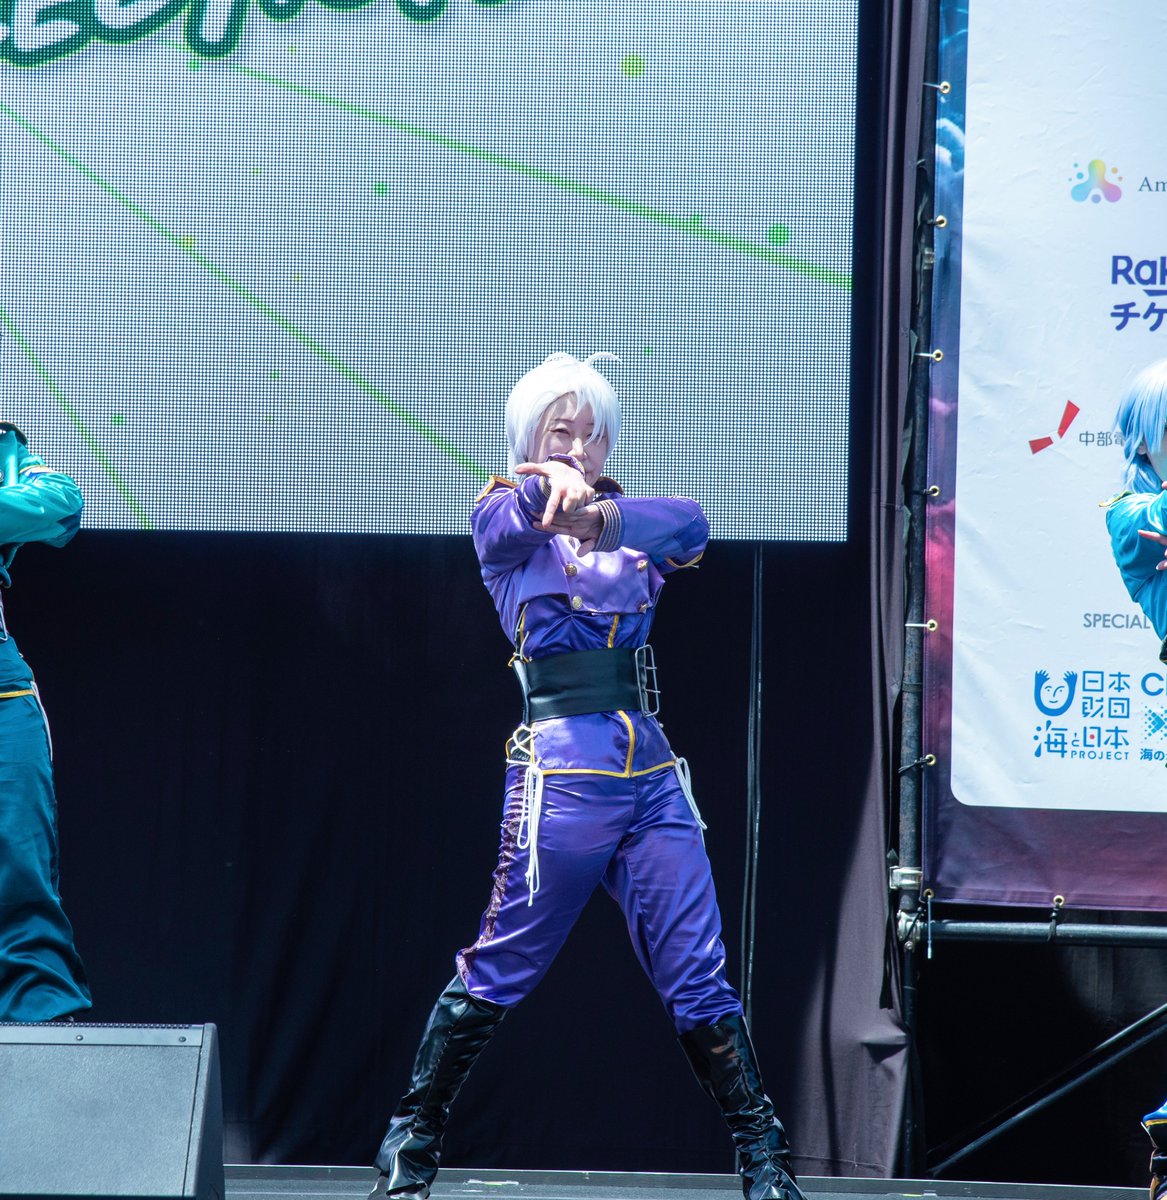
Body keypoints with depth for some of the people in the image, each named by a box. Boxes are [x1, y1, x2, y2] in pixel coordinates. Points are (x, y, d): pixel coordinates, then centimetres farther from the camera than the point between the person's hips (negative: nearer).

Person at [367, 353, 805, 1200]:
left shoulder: (628, 522, 15)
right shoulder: (503, 519, 4)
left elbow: (692, 526, -8)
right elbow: (524, 508, -21)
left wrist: (601, 515, -30)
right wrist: (552, 486, -46)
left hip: (651, 770, 4)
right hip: (561, 765, -4)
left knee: (697, 972, 0)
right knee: (502, 967, -3)